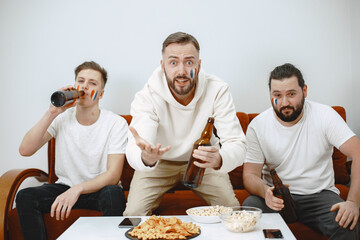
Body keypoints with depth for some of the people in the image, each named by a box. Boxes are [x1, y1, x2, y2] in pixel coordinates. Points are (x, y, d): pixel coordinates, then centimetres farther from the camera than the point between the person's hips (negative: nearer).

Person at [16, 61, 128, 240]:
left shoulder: (116, 123, -11)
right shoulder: (61, 118, -2)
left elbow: (113, 175, -16)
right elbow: (25, 150, -13)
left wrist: (77, 189, -31)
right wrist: (52, 113, -20)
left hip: (98, 188, -3)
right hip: (65, 185, 3)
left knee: (113, 194, -35)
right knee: (25, 197, -22)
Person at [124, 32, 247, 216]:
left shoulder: (217, 90, -22)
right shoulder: (147, 96, -24)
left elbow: (237, 144, -28)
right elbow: (134, 151, -35)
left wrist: (219, 159, -52)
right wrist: (146, 158, -61)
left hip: (202, 164, 1)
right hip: (159, 165, 0)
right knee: (133, 214, -19)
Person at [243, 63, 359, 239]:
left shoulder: (324, 115, -7)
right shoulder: (257, 126, -5)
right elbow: (250, 175, -4)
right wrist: (265, 191, -29)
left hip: (319, 193, 0)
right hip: (276, 196, 1)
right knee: (249, 207, -30)